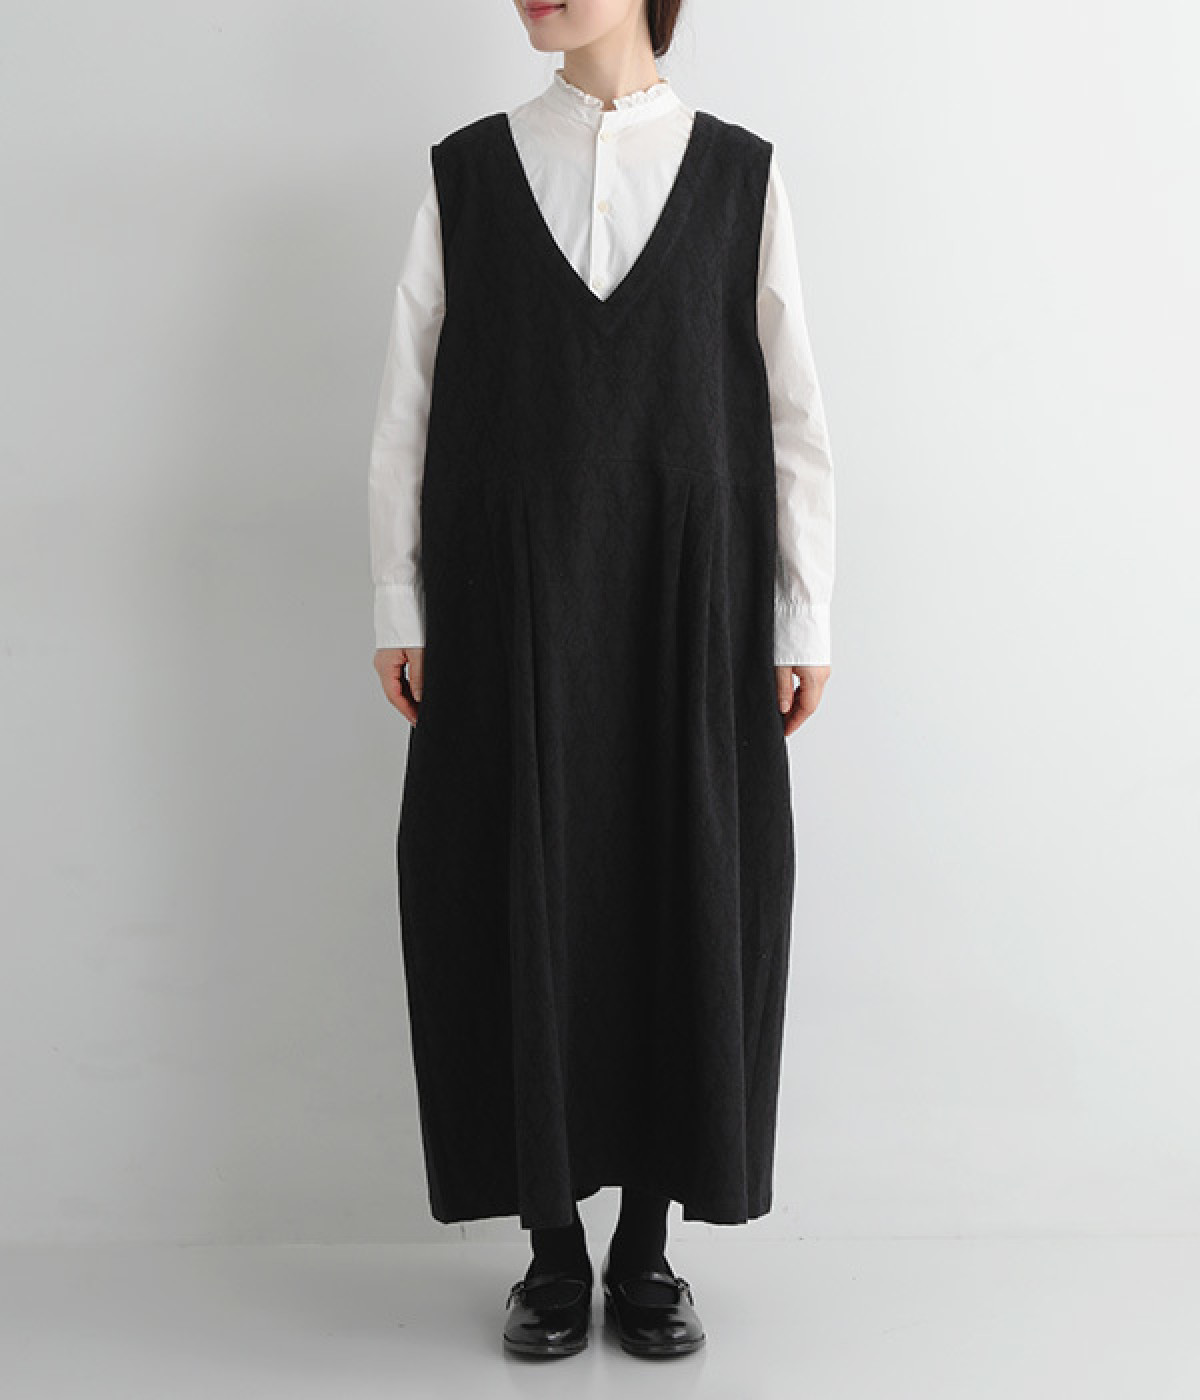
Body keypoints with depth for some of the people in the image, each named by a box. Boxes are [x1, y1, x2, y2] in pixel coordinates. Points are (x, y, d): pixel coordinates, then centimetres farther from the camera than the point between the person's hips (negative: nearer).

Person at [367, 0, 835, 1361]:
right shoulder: (466, 172, 7)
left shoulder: (739, 173, 6)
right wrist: (398, 608, 1)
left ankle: (647, 1246, 20)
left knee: (686, 908, 3)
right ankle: (554, 1248, 19)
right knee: (519, 905, 3)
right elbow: (407, 402, 5)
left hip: (687, 604, 0)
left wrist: (805, 623, 0)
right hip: (510, 608, 0)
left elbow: (792, 414, 4)